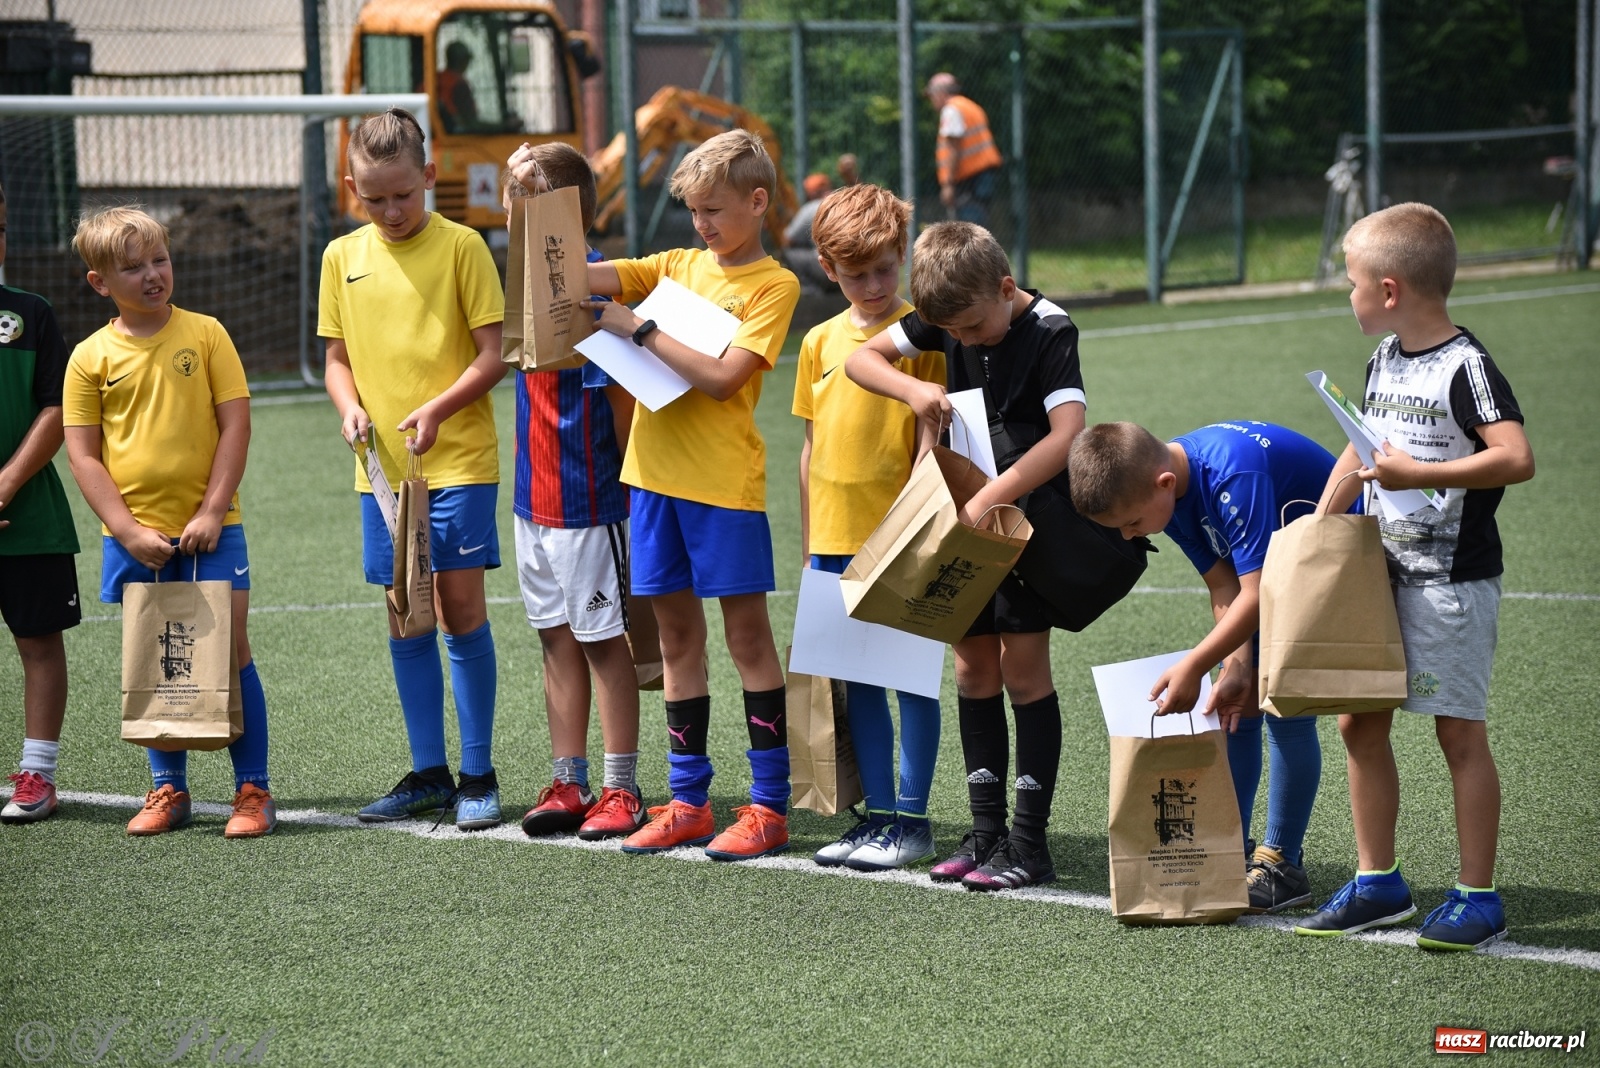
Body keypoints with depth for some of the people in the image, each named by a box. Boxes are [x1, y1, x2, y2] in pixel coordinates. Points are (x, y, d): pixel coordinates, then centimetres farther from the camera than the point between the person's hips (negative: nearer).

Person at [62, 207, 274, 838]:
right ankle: (168, 789, 19)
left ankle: (253, 789, 5)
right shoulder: (92, 357, 0)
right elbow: (83, 454, -1)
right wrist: (129, 531, -10)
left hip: (208, 529, -1)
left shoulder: (205, 335, -1)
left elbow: (235, 425, -3)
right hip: (134, 537, 1)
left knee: (229, 651, -2)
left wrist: (211, 512, -10)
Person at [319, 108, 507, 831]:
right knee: (405, 622, 8)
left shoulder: (461, 247, -5)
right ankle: (428, 772, 17)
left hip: (458, 460, -4)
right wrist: (350, 408, -6)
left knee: (461, 611, -4)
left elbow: (492, 356, -6)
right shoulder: (343, 256, 8)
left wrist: (438, 408, -19)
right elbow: (338, 358, 14)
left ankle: (477, 774, 5)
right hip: (381, 468, 4)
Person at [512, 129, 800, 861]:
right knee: (678, 636, 10)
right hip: (655, 471, 6)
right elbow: (577, 276, 5)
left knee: (746, 634, -1)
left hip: (724, 481, -6)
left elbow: (721, 376, -17)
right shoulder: (679, 265, 13)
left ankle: (769, 805, 3)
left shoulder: (773, 286, -6)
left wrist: (638, 330, -14)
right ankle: (688, 800, 16)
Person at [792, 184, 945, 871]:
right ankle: (877, 814, 17)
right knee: (858, 681, 10)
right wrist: (808, 542, 14)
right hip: (836, 543, 5)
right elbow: (812, 445, 15)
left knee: (911, 677, 1)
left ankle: (911, 820, 6)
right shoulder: (821, 342, 10)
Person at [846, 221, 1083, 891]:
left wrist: (988, 501, -33)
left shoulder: (1049, 332, -19)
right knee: (974, 666, 7)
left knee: (1022, 665, -7)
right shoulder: (948, 317, -1)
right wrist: (913, 389, -19)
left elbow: (1068, 434, -30)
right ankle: (986, 832, 14)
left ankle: (1029, 843, -3)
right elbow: (861, 358, 2)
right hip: (965, 516, 6)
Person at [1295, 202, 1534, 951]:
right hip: (1384, 571, 8)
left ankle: (1477, 897, 5)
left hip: (1453, 577, -8)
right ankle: (1378, 883, 21)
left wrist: (1418, 473, -26)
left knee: (1459, 732, -3)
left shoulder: (1466, 368, -15)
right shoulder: (1384, 360, 10)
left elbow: (1516, 458, -26)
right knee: (1359, 724, 9)